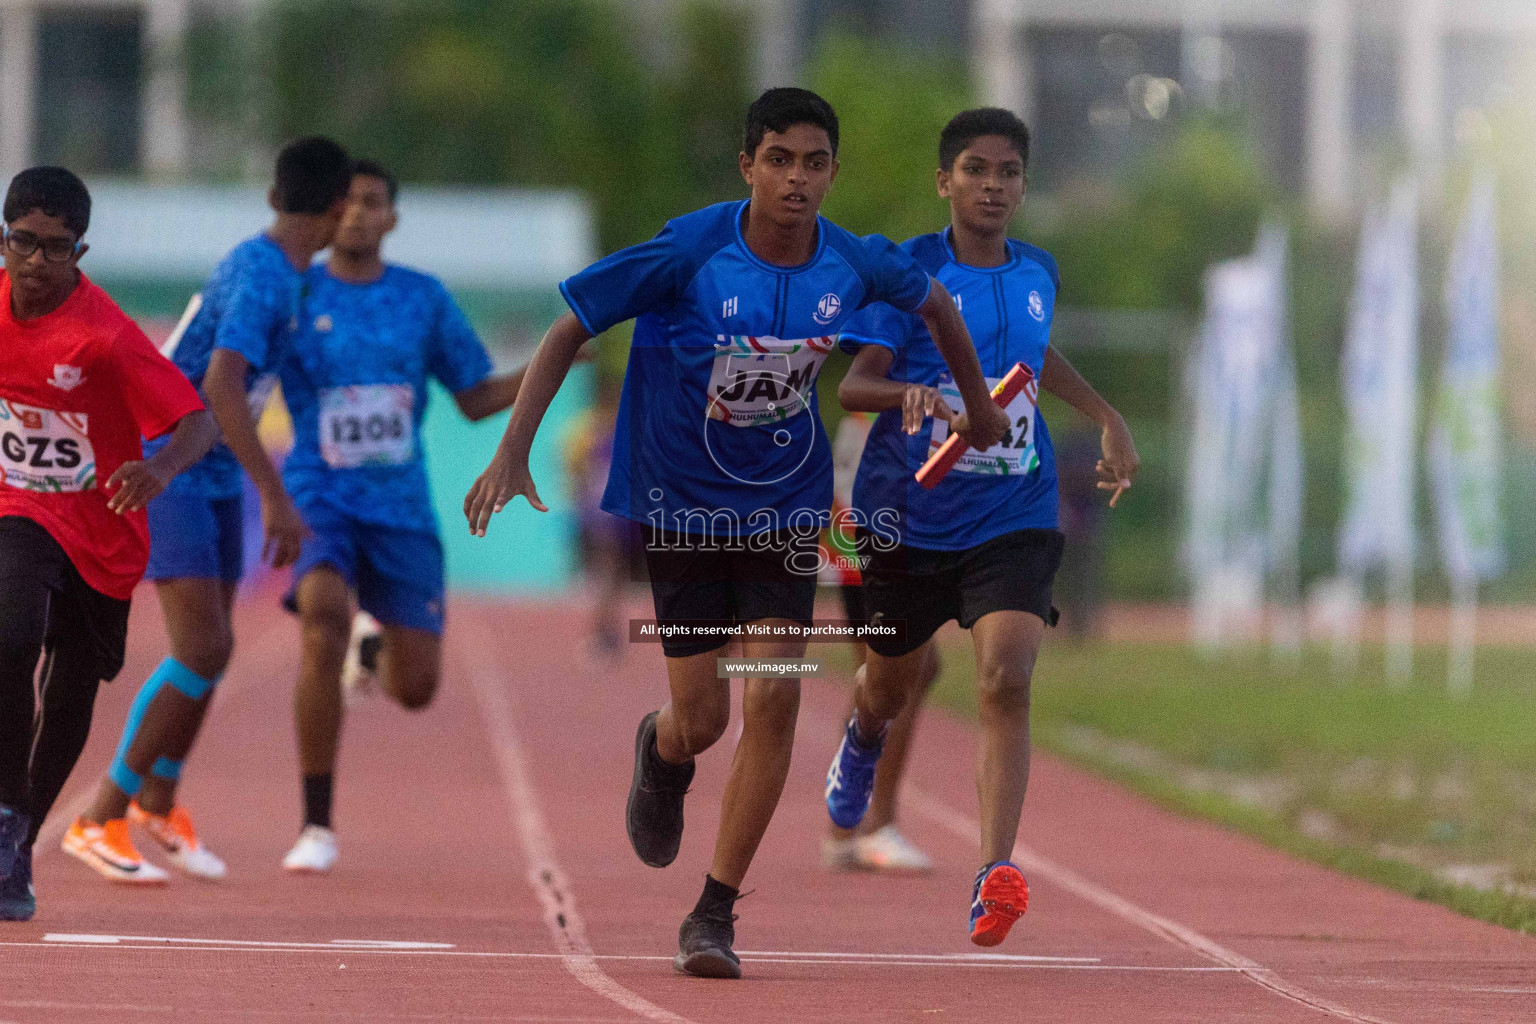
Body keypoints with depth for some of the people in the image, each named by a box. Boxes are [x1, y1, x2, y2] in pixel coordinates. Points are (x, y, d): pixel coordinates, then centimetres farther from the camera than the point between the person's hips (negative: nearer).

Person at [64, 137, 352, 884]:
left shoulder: (271, 268, 9)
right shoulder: (264, 276, -21)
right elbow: (220, 387, -32)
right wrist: (276, 500, -33)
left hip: (217, 479, 9)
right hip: (165, 473, -9)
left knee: (212, 649, 14)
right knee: (203, 652, -16)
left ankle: (159, 802, 33)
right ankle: (101, 821, -11)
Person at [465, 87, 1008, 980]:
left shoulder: (856, 266, -10)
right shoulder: (690, 252, -20)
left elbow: (935, 303, 13)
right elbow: (569, 333, -12)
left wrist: (980, 405, 24)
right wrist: (514, 452, -19)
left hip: (785, 508, 2)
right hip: (683, 502, -2)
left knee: (774, 697, -13)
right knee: (702, 721, -1)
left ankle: (716, 913, -1)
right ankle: (662, 754, 41)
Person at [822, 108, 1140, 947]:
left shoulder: (1037, 273, 6)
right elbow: (853, 384, -16)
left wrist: (1107, 419, 22)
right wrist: (909, 393, -36)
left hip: (1012, 519, 1)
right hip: (910, 515, -1)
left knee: (1005, 681, -20)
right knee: (891, 683, 20)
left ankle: (995, 874, -27)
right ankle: (863, 739, 59)